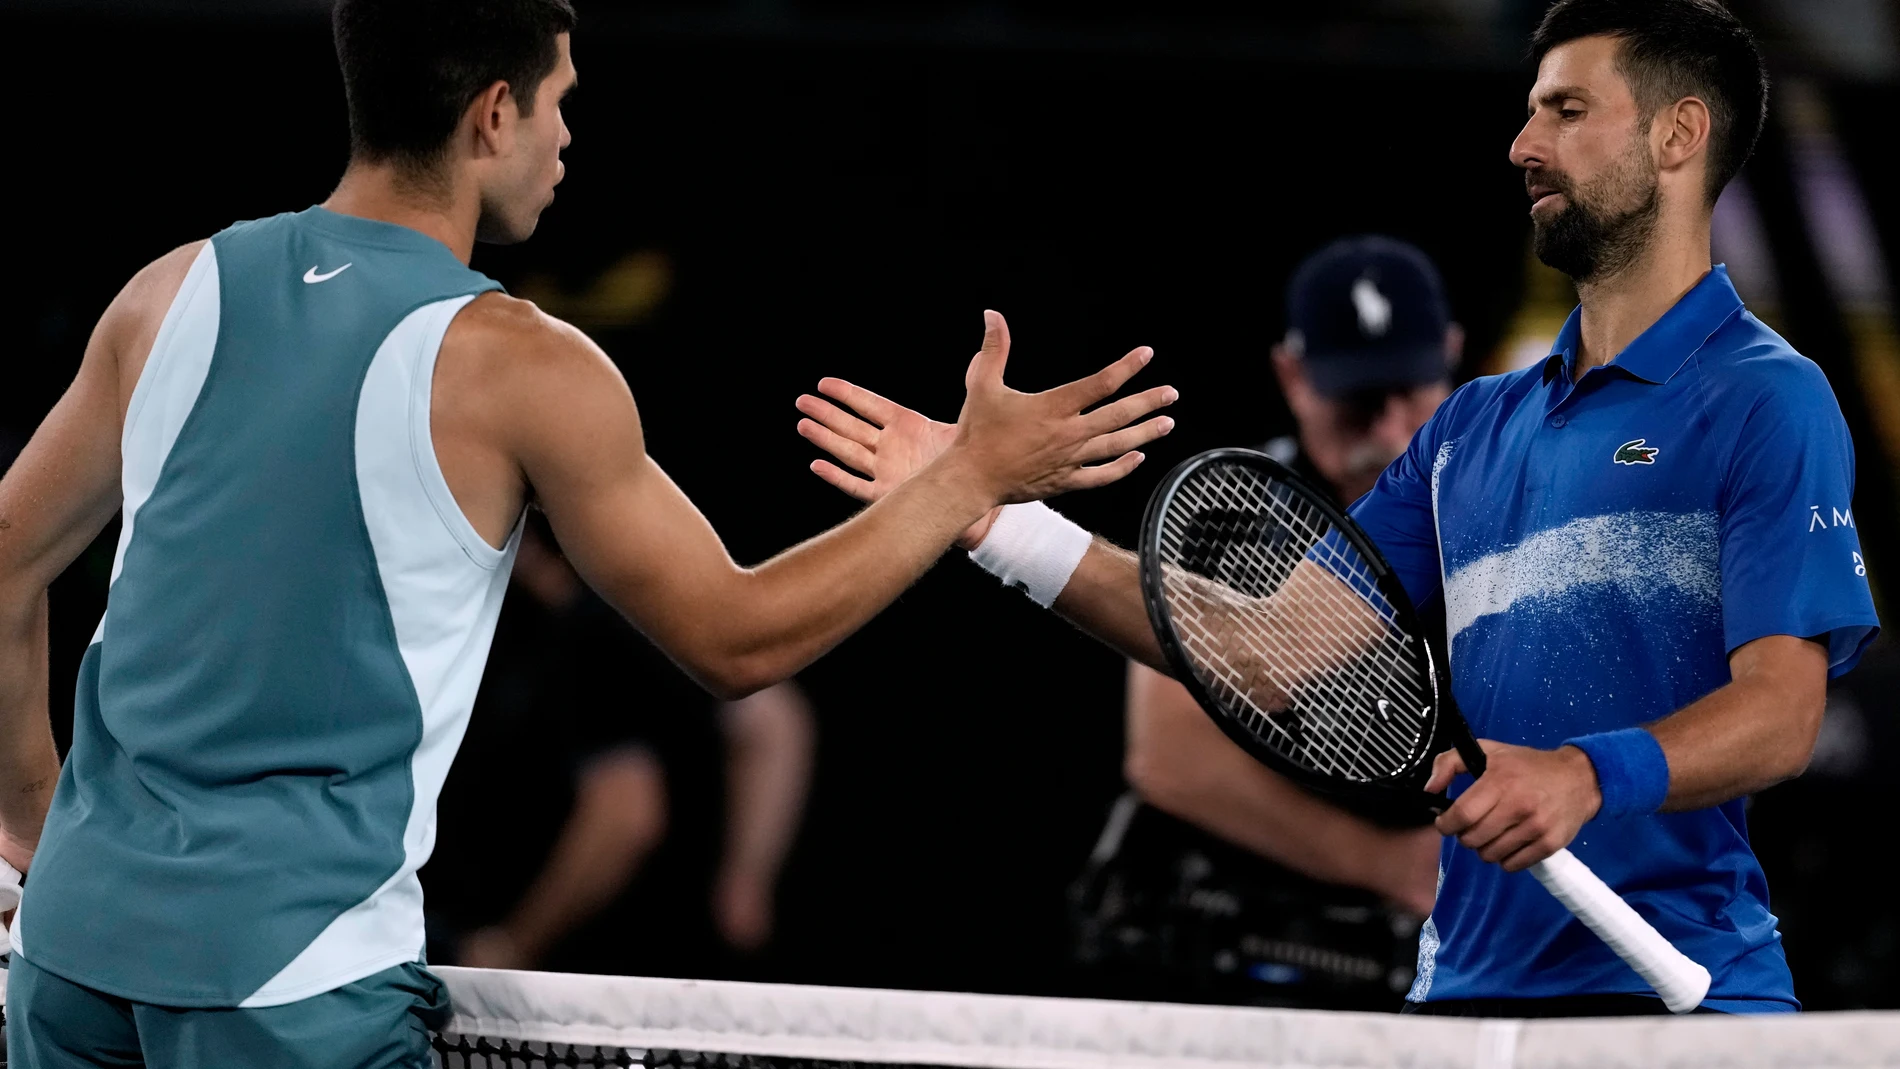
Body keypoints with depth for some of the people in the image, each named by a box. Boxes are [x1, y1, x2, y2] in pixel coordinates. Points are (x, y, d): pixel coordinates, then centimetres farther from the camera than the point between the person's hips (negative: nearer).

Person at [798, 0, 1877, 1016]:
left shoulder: (1767, 401, -3)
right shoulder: (1476, 423, 19)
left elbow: (1783, 711, -13)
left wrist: (1587, 776, -31)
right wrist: (996, 518, 10)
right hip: (1464, 989, 6)